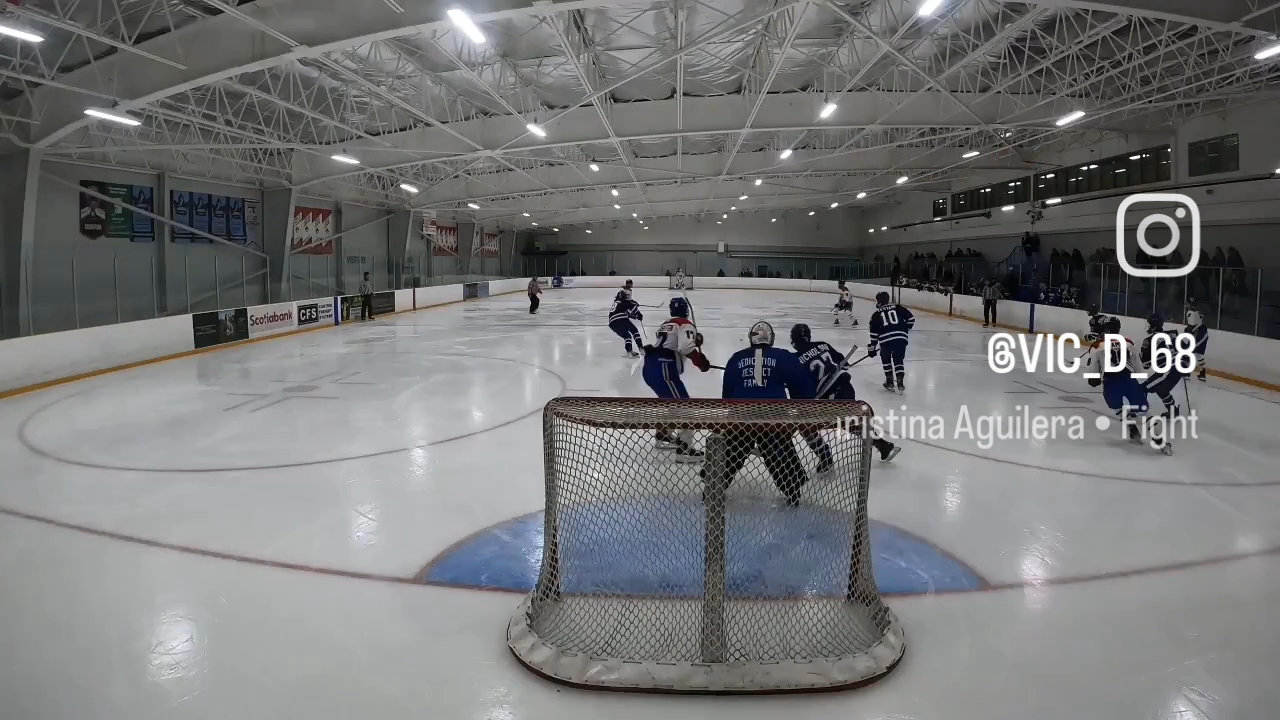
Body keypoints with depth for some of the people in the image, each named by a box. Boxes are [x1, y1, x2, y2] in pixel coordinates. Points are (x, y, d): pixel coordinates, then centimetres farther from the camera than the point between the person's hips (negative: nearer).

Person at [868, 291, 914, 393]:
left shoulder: (876, 314, 13)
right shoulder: (897, 307, 15)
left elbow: (874, 333, 11)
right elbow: (911, 318, 12)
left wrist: (871, 348, 18)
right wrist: (905, 329, 29)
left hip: (886, 339, -1)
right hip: (901, 338, 1)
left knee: (886, 359, 23)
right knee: (898, 360, 14)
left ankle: (890, 381, 19)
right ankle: (900, 382, 0)